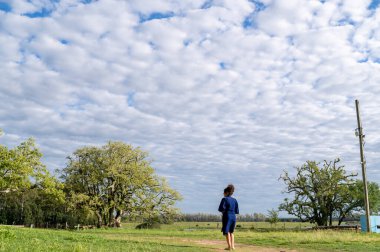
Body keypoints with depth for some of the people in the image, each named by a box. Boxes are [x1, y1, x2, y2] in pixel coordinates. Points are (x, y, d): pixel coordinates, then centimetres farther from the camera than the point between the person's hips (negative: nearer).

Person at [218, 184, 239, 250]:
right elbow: (237, 211, 8)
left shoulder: (224, 199, -7)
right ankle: (233, 246, 13)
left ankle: (229, 246, -5)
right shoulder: (234, 200, 9)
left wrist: (223, 211, 6)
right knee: (231, 232, 19)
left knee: (226, 232, 2)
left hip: (227, 217, -5)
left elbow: (221, 209, -16)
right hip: (233, 217, 6)